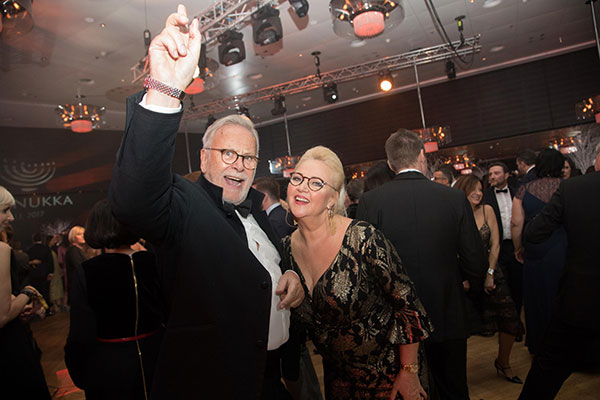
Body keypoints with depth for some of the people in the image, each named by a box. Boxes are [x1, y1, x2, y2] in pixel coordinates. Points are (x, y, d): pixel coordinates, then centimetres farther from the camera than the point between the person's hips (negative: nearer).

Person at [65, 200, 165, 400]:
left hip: (107, 368, -2)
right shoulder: (154, 262, -11)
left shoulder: (85, 272, -18)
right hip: (154, 358, 3)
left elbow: (80, 337, -16)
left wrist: (78, 375, 0)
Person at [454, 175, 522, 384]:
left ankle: (503, 363, 25)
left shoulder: (487, 210, -1)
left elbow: (495, 245, 1)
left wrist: (490, 273, -5)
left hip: (491, 273, 3)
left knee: (510, 320, 0)